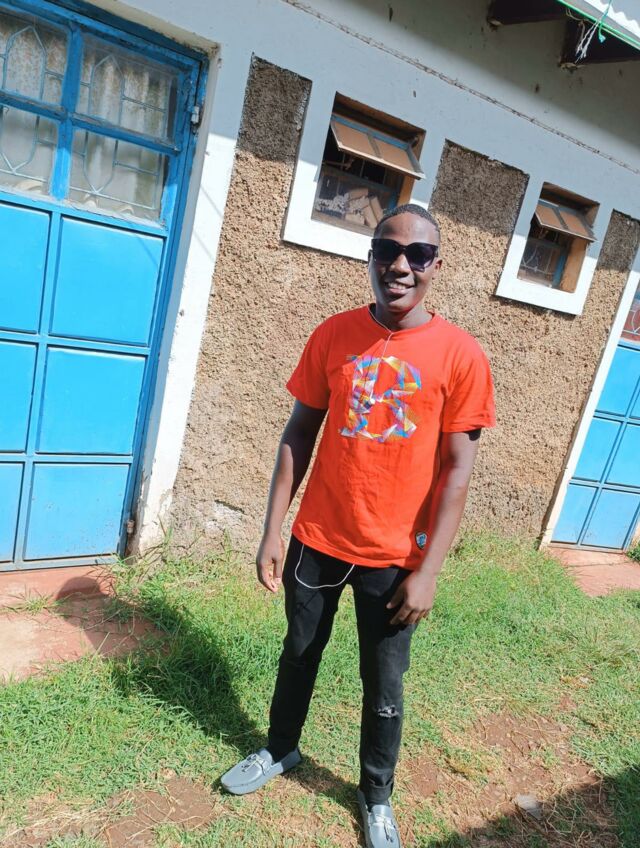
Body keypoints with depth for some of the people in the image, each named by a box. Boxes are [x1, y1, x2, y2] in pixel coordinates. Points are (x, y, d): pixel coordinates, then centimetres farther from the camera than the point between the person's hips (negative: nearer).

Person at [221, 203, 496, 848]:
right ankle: (280, 750, 51)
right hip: (316, 541, 3)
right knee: (299, 655, 23)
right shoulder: (333, 335, -5)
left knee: (383, 686, 16)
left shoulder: (460, 355, -11)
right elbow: (299, 435, 0)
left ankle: (376, 794, 43)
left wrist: (427, 571, -11)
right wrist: (272, 530, -3)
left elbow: (458, 468, -9)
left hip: (393, 557, -2)